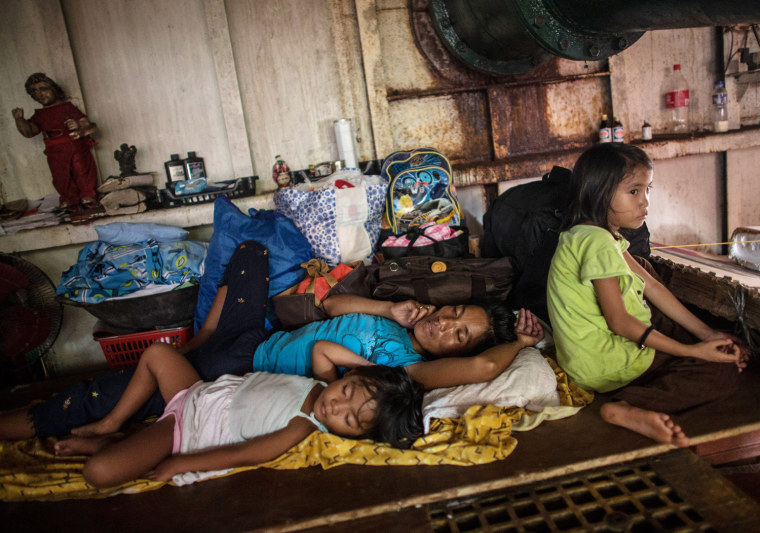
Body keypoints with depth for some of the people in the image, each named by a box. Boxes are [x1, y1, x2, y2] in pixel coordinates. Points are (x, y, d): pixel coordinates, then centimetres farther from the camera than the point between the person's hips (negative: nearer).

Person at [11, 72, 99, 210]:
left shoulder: (68, 107, 0)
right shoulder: (39, 115, 12)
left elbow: (85, 121, -6)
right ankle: (69, 199, 17)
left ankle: (88, 196, 11)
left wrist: (79, 125, -29)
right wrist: (19, 120, -12)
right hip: (56, 153, 3)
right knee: (61, 177, 3)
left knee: (82, 171, -2)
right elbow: (29, 132, 5)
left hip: (76, 147, -3)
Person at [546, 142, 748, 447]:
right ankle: (630, 409, -21)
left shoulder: (606, 236, 9)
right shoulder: (597, 242, -23)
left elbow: (652, 286, 10)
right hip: (604, 363, -10)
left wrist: (707, 334, 7)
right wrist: (692, 351, -15)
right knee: (721, 372, -6)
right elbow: (619, 322, -22)